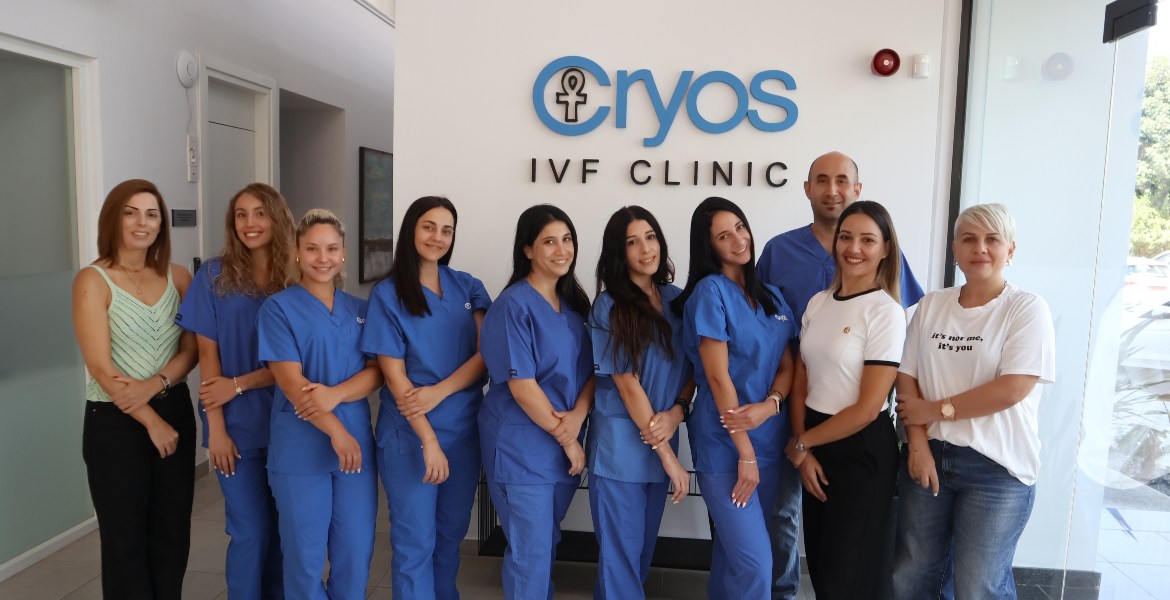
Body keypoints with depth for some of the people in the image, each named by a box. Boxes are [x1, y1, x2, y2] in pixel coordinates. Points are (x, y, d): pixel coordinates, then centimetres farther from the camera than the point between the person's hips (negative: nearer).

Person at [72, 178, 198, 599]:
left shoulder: (178, 277, 4)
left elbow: (192, 349, 2)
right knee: (126, 539, 9)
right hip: (115, 421, -4)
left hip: (175, 412, 4)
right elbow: (100, 367, -13)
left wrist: (154, 385, -17)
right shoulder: (92, 280, -8)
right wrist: (151, 422, -12)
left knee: (172, 535, 11)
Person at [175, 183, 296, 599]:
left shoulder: (295, 280, 1)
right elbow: (207, 353, -3)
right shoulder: (215, 275, -1)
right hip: (238, 425, -1)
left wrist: (238, 385, -13)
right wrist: (216, 426, -7)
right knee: (251, 532, 3)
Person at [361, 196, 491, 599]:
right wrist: (428, 439, -15)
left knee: (451, 533, 16)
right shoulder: (388, 294, -5)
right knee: (415, 541, 4)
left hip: (464, 429, 4)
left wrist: (439, 391, -17)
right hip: (410, 433, -3)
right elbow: (394, 375, -9)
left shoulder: (468, 287, 5)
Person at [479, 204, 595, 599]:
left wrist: (576, 418, -13)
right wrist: (567, 440, -12)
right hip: (521, 446, -6)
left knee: (547, 544, 19)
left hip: (565, 445, 7)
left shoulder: (574, 304, 7)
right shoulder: (513, 305, -15)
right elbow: (521, 386, -19)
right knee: (530, 551, 2)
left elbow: (590, 370, 6)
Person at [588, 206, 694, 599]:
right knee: (622, 550, 3)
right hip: (620, 443, -5)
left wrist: (677, 411, -12)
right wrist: (668, 456, -14)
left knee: (645, 546, 17)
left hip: (661, 438, 5)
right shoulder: (609, 306, -10)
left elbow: (692, 367, 9)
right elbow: (627, 384, -14)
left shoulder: (677, 299, 5)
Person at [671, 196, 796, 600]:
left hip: (769, 439, 6)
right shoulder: (710, 291, -11)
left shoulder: (771, 295, 10)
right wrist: (745, 452, -15)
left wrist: (768, 405, -14)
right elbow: (718, 377, -15)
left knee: (733, 551, 16)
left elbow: (787, 365, 7)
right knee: (754, 562, -6)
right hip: (724, 443, -6)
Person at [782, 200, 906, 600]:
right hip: (816, 445, 6)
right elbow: (801, 385, 5)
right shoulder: (818, 303, 5)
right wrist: (802, 452, -4)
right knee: (818, 566, 16)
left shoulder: (886, 312, -14)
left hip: (862, 450, -6)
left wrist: (800, 443, -7)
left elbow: (867, 408, -16)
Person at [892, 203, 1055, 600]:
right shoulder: (931, 305, 7)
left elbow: (1012, 389, -16)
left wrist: (936, 409, -11)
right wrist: (918, 444, -8)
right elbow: (907, 377, 3)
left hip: (996, 468, -4)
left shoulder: (1027, 308, -6)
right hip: (928, 456, 4)